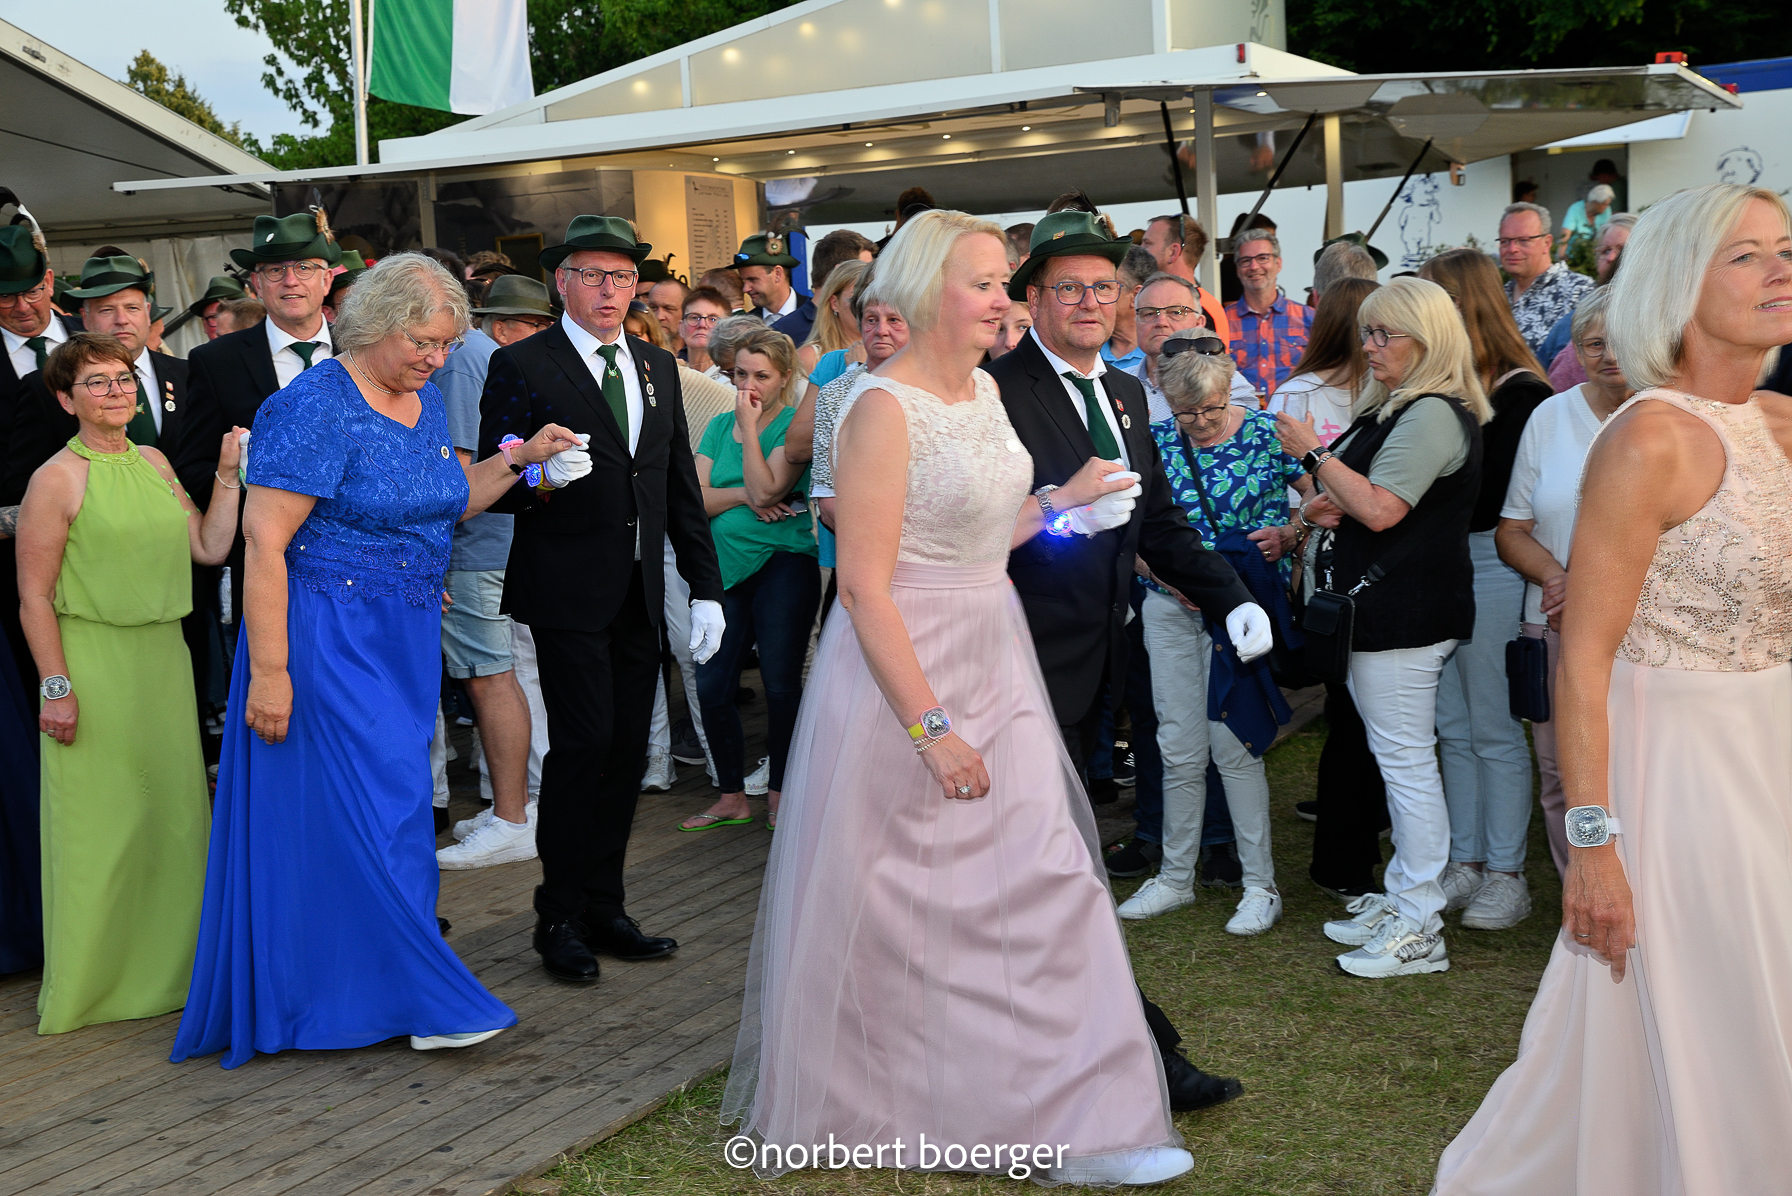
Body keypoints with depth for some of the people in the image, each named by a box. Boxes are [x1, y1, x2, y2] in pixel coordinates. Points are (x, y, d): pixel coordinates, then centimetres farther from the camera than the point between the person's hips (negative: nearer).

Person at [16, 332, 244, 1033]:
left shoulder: (154, 464, 10)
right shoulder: (57, 478, -8)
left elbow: (209, 549, 8)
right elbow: (34, 595, -10)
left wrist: (227, 472, 4)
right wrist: (56, 685, -14)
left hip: (164, 658, 6)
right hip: (93, 663, -6)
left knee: (174, 810, 11)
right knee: (100, 822, 2)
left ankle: (167, 967, 26)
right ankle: (91, 983, 16)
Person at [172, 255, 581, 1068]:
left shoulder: (425, 400, 8)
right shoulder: (315, 407, -16)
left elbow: (444, 504, 19)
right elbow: (264, 544, -19)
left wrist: (518, 457, 4)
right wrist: (268, 670, -22)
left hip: (404, 639, 8)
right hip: (330, 639, -8)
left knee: (394, 808, 13)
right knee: (364, 809, -4)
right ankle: (425, 997, 4)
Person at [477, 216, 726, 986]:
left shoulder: (660, 368, 14)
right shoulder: (521, 367, -3)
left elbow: (682, 485, 15)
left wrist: (706, 588, 10)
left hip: (639, 594, 6)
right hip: (568, 593, -6)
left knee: (628, 748, 8)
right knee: (583, 743, -8)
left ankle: (603, 907, 20)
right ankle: (560, 918, 6)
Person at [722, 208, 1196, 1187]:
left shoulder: (983, 389, 9)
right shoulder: (885, 408, -16)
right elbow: (865, 586, -20)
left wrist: (1059, 503, 6)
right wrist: (930, 726, -22)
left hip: (993, 667, 8)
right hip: (903, 669, -8)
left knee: (1041, 881, 8)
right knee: (896, 907, 5)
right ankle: (856, 1108, 25)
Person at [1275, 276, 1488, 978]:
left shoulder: (1432, 415, -16)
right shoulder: (1397, 407, 17)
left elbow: (1379, 508, -23)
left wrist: (1313, 453, -15)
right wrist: (1332, 507, 5)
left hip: (1407, 615, -11)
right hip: (1384, 609, 11)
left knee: (1405, 759, -5)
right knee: (1396, 756, 15)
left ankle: (1420, 929, 3)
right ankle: (1400, 896, 25)